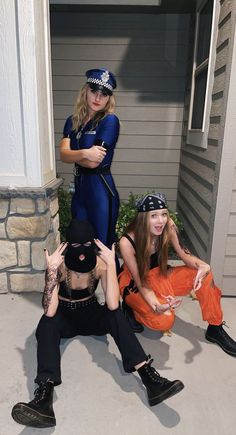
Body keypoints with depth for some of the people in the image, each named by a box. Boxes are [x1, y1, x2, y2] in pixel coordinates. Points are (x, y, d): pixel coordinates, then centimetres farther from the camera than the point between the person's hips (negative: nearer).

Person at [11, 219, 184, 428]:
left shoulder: (100, 263, -20)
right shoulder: (60, 265, -24)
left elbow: (112, 305, -31)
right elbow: (50, 312, -33)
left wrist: (111, 264, -38)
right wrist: (52, 270, -42)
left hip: (90, 313, 1)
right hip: (64, 315, 0)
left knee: (116, 315, -29)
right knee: (47, 324, -33)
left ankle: (150, 378, -34)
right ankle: (44, 396, -46)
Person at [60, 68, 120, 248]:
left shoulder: (110, 120, -9)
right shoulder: (73, 121, 8)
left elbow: (94, 162, -16)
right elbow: (63, 154, -6)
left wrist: (72, 154, -1)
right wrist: (84, 153, -23)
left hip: (101, 188, -6)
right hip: (80, 187, 6)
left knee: (103, 244, 6)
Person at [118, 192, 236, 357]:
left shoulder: (168, 227, -19)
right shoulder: (127, 242, -29)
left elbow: (184, 255, -9)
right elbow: (141, 283, -22)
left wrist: (202, 266, -32)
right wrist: (156, 306, -40)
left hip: (159, 276, 5)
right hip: (134, 286, -4)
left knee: (204, 274, -16)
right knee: (164, 320, -30)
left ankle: (215, 329, 0)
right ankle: (132, 311, 2)